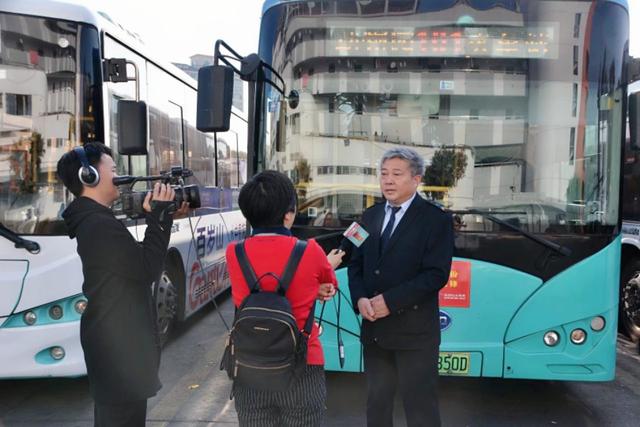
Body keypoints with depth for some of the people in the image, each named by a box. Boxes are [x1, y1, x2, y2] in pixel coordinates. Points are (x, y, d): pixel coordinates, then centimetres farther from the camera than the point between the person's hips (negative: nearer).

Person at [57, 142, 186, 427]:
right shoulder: (100, 225, -22)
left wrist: (160, 216, 4)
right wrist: (159, 216, -17)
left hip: (112, 339, 10)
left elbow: (136, 261, 13)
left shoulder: (92, 221, 12)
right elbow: (147, 269, -23)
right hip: (119, 344, -10)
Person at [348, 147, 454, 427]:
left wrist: (390, 300, -19)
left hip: (414, 330, -5)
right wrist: (360, 299, -8)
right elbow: (356, 264, 11)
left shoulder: (436, 219, -8)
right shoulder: (370, 216, 10)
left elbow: (436, 275, -15)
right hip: (374, 328, 6)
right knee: (377, 403, 18)